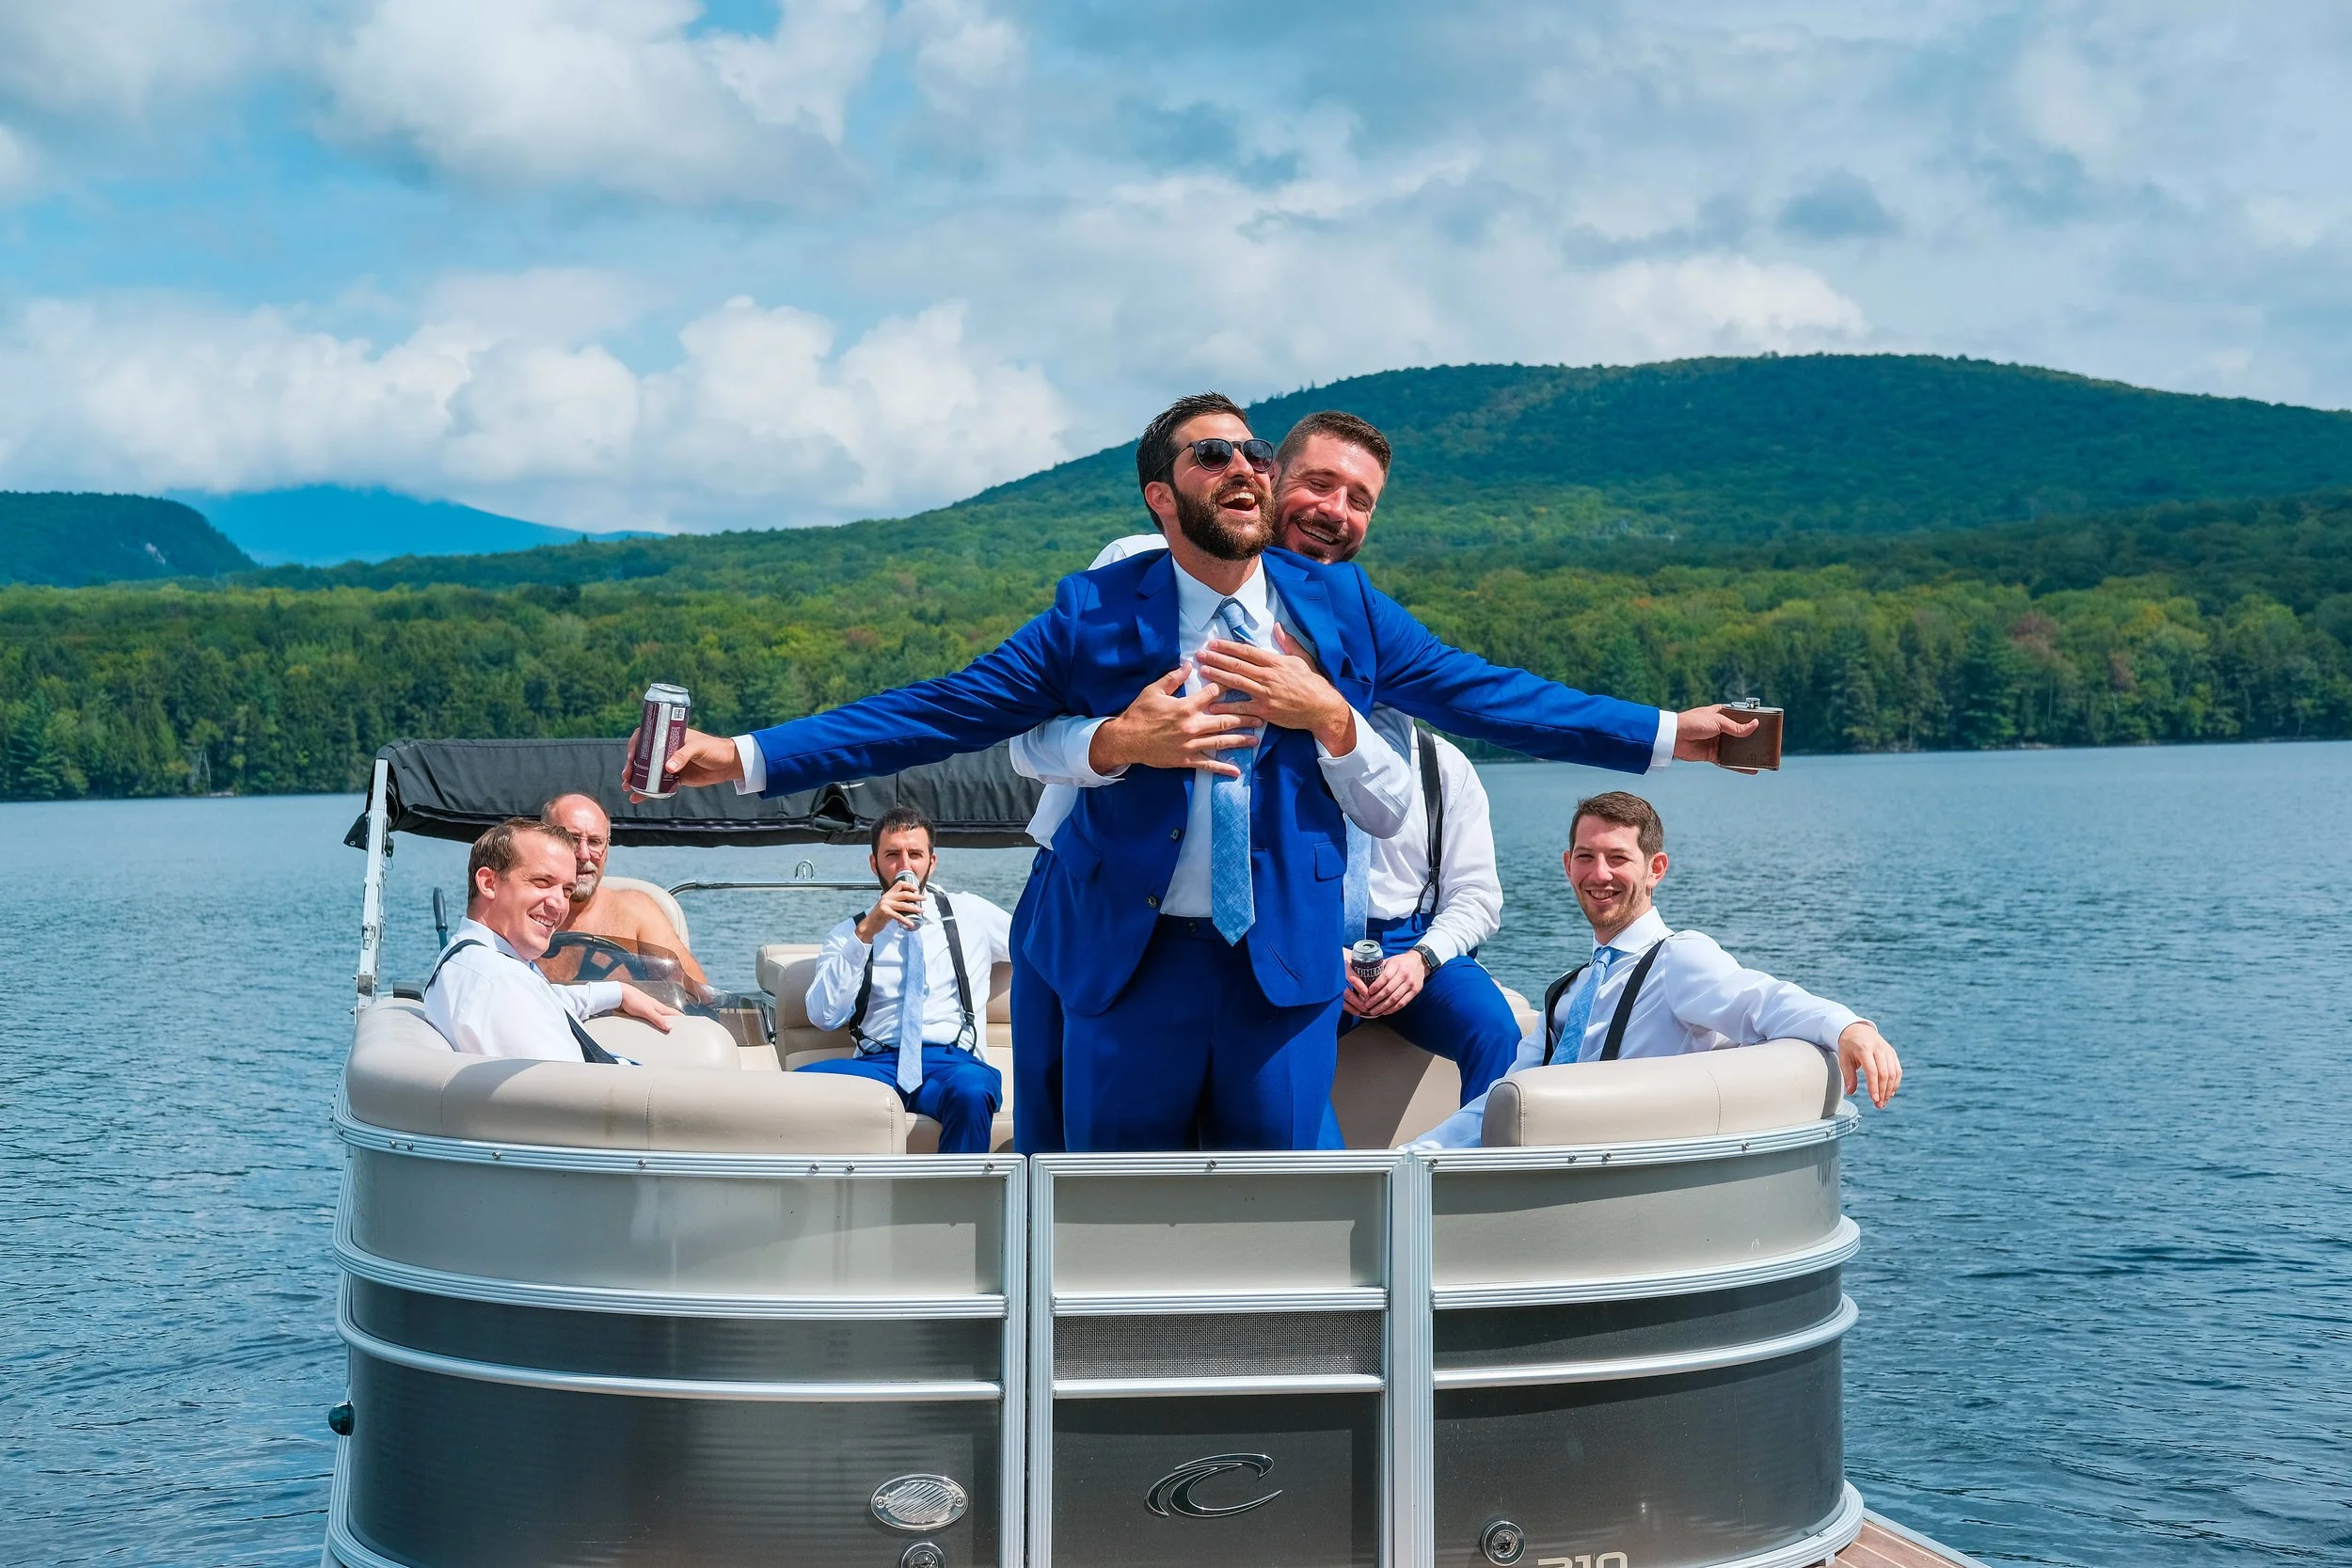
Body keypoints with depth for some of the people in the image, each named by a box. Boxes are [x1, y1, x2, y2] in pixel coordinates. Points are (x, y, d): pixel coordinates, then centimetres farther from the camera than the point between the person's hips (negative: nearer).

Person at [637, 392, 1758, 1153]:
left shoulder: (1342, 609, 6)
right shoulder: (1096, 615, -1)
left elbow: (1492, 697, 7)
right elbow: (939, 714, -5)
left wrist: (1671, 735, 2)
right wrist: (743, 758, -14)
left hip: (1286, 959, 1)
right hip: (1132, 956, -1)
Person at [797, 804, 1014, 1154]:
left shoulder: (970, 913, 20)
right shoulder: (849, 934, 19)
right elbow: (823, 1016, 2)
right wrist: (865, 933, -6)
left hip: (953, 1063, -1)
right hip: (878, 1065, 1)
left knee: (970, 1090, -39)